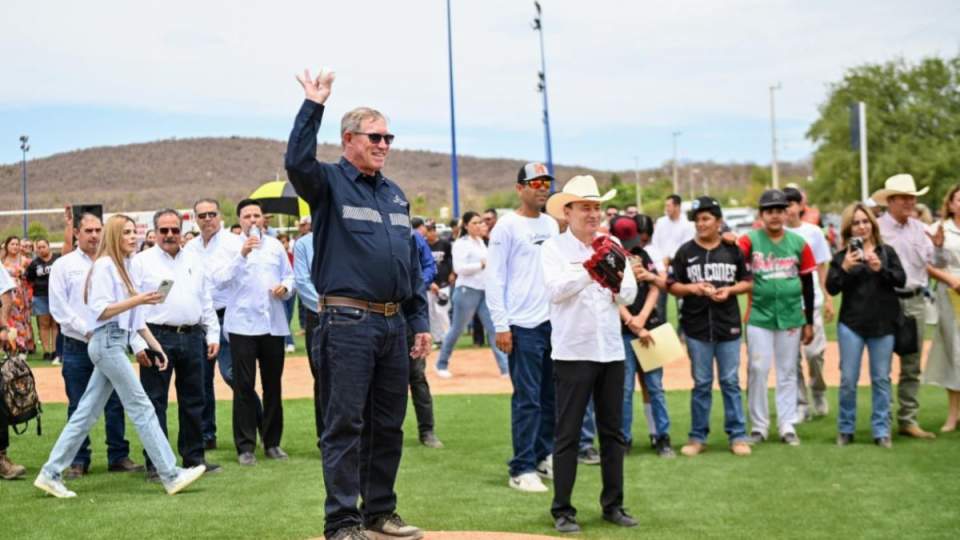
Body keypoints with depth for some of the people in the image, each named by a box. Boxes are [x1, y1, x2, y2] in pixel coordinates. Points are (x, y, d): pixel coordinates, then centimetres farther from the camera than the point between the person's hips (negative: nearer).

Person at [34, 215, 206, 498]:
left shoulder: (124, 267, 18)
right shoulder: (104, 266, -10)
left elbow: (135, 317, 21)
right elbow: (100, 310, -17)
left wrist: (154, 345, 17)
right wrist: (137, 300, -22)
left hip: (117, 344, 9)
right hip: (107, 341, -9)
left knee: (86, 413, 9)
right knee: (142, 407, -8)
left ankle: (51, 473, 12)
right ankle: (171, 475, -6)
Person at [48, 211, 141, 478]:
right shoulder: (63, 265, 1)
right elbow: (58, 307, -3)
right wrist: (87, 331, -10)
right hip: (78, 347, -1)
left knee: (115, 404, 5)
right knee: (78, 407, 4)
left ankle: (118, 456, 13)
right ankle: (77, 460, 12)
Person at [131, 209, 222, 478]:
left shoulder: (194, 261, 15)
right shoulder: (142, 261, 1)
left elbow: (206, 302, 17)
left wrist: (213, 335, 9)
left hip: (192, 337, 5)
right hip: (158, 337, -5)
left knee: (193, 400, 10)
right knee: (155, 402, -2)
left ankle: (194, 457, 20)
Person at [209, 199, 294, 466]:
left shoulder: (275, 245, 14)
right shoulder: (229, 245, 2)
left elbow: (289, 277, 19)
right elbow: (218, 279, -12)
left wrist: (285, 287, -3)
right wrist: (242, 254, -21)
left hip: (273, 323, 4)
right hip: (243, 323, -4)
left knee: (273, 384, 9)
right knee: (244, 386, -2)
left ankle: (272, 442, 18)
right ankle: (245, 446, 3)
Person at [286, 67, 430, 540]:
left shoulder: (395, 194, 17)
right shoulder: (329, 182, -2)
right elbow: (297, 162, -26)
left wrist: (420, 322, 15)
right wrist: (313, 105, -25)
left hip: (394, 323, 7)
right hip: (347, 321, -7)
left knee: (388, 425, 12)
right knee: (345, 425, -3)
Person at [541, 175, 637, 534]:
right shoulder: (554, 248, -2)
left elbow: (630, 295, 6)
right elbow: (555, 290, -17)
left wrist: (618, 283, -15)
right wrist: (589, 270, -30)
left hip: (611, 350, 4)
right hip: (573, 351, -4)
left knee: (612, 432, 9)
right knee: (568, 434, 0)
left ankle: (613, 504, 19)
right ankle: (562, 510, 7)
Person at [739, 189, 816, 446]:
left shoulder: (798, 243, 2)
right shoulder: (751, 240, -2)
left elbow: (808, 285, 7)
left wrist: (809, 322, 6)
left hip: (791, 317, 2)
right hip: (759, 317, -1)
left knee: (788, 373, 8)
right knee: (757, 370, 0)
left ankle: (787, 426, 15)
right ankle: (758, 426, 11)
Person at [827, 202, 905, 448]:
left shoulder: (886, 252, 5)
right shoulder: (842, 256, 3)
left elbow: (900, 279, -5)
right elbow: (831, 288, -4)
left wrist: (881, 268, -21)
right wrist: (844, 268, -20)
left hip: (883, 325, 1)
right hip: (851, 325, -1)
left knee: (881, 379, 5)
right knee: (848, 379, 1)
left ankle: (881, 431, 12)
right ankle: (845, 429, 13)